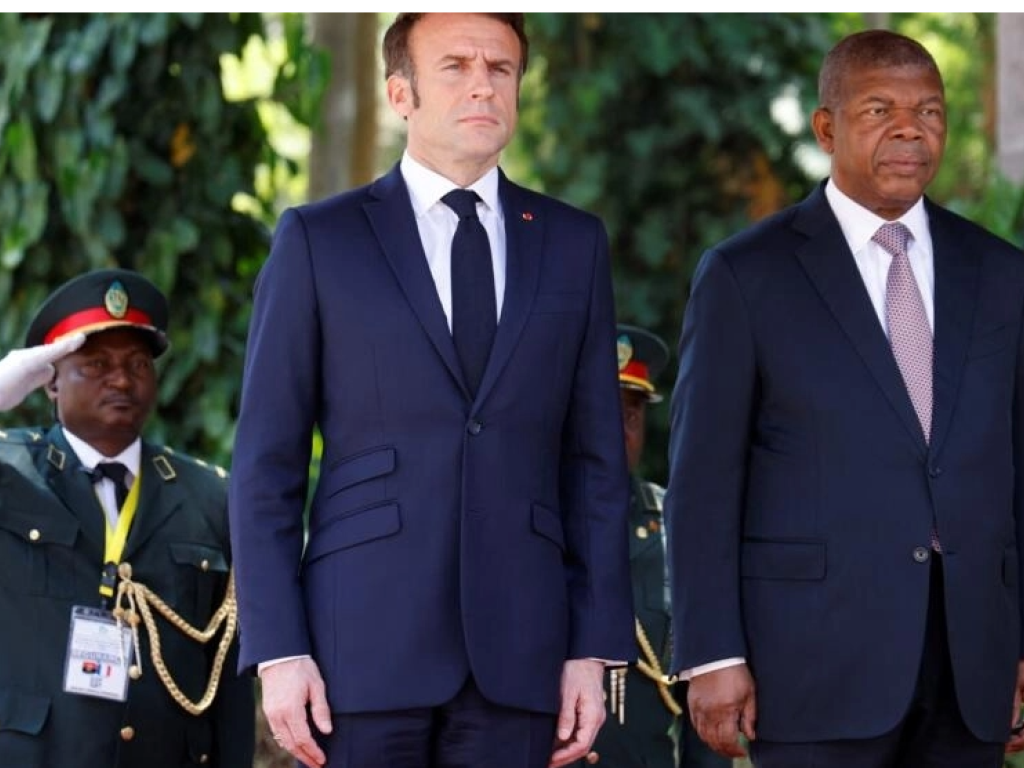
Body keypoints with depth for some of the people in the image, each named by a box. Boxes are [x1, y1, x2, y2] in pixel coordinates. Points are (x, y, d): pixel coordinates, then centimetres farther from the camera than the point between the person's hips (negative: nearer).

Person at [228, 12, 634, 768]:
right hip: (364, 639, -2)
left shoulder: (574, 244, 11)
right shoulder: (318, 240, 4)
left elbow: (596, 461, 10)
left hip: (518, 645, 2)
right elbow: (267, 464, 2)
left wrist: (594, 646, 2)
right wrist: (278, 650, -7)